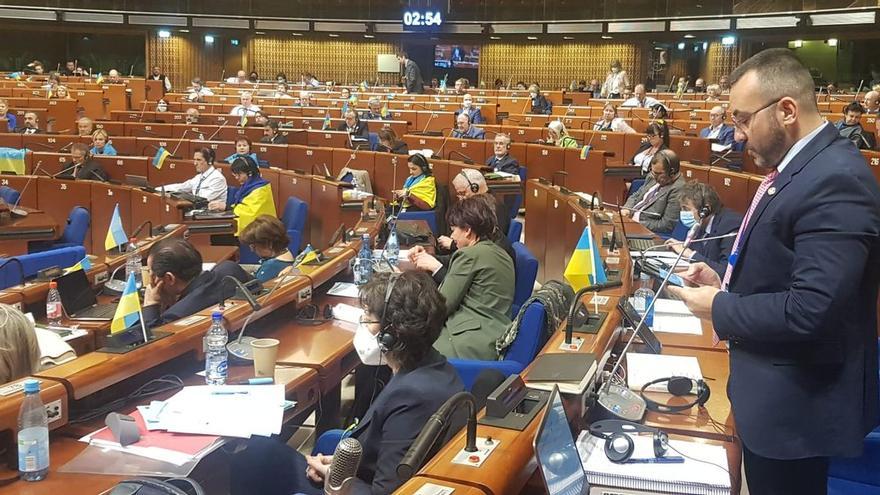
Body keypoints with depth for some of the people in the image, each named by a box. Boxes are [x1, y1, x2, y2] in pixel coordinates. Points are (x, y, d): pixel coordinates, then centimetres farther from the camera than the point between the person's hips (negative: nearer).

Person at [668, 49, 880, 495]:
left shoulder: (834, 180, -26)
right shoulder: (801, 165, 6)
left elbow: (810, 311, -31)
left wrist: (720, 308, -18)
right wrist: (728, 281, 2)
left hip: (795, 405, -9)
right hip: (772, 391, 9)